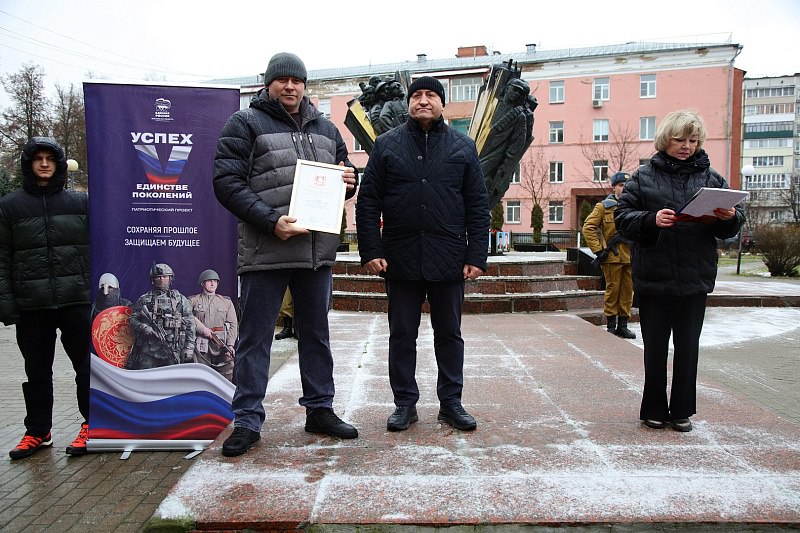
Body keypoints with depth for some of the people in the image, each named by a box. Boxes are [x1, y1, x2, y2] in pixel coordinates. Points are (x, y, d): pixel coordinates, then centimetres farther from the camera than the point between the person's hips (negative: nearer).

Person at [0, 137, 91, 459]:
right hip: (31, 305, 1)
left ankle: (92, 426, 17)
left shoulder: (81, 202, 6)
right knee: (37, 371, 11)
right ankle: (37, 432, 24)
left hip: (76, 299, -1)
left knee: (87, 365, 4)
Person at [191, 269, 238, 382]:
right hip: (201, 346, -1)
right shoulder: (193, 301, 13)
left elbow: (233, 324, 9)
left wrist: (230, 344, -5)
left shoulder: (227, 302, 17)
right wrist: (202, 328, -14)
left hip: (222, 345, 1)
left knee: (228, 375, -9)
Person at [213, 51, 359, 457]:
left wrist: (348, 180, 0)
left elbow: (343, 175, 26)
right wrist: (270, 221, -19)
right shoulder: (246, 123, 1)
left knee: (316, 333, 14)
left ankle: (319, 409, 28)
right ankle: (247, 420, 15)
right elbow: (227, 183, -8)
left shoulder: (326, 128, 17)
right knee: (254, 338, 3)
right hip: (265, 251, -5)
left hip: (318, 250, 5)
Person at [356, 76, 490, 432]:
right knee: (402, 334, 8)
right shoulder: (387, 145, 6)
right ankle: (405, 402, 21)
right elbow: (368, 202, 2)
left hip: (448, 260, 1)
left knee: (449, 333, 10)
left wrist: (476, 256, -3)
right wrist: (371, 251, -7)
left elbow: (478, 207, 5)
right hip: (401, 259, 0)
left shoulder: (463, 147, 8)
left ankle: (451, 402, 23)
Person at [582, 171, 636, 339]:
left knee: (628, 291, 7)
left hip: (631, 257, 4)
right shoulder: (603, 206, 0)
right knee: (613, 290, 0)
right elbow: (588, 228, -5)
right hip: (612, 257, -4)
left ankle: (623, 326, 17)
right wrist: (598, 250, -10)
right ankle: (611, 326, 9)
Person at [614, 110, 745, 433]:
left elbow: (732, 226, 8)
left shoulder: (711, 177, 8)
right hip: (654, 276, -2)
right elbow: (623, 218, -5)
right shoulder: (645, 176, 2)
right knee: (655, 347, 8)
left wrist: (730, 218, -14)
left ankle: (682, 411, 24)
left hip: (694, 278, 2)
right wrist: (651, 219, -23)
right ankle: (654, 410, 22)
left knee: (688, 347, 10)